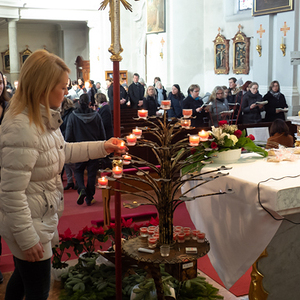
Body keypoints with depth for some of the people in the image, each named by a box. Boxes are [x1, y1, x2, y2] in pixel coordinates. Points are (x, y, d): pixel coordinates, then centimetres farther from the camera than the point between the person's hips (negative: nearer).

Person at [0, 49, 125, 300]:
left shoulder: (44, 117, 1)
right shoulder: (22, 129, -30)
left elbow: (62, 151, 17)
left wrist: (103, 147, 12)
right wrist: (28, 239, -22)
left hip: (42, 217, 9)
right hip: (28, 224, -9)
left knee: (22, 276, 28)